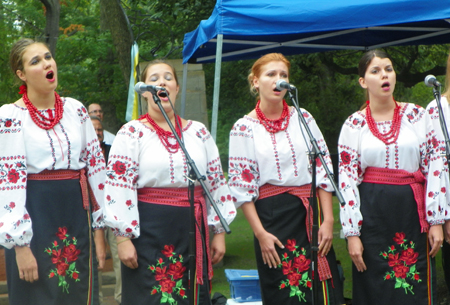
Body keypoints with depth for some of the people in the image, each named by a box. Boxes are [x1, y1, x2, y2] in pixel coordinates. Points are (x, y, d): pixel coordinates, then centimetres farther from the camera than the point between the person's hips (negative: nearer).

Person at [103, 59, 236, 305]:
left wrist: (219, 233, 10)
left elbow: (216, 182, 13)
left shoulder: (198, 132, 11)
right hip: (148, 232, -4)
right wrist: (123, 238, -12)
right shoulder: (132, 134, -1)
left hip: (192, 231, 4)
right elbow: (118, 186, -7)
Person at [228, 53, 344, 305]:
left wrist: (328, 220, -3)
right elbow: (241, 186, -3)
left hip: (310, 212, 2)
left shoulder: (303, 118, 7)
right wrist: (260, 233, -9)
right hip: (271, 216, -2)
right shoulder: (244, 128, 0)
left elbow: (323, 170, 5)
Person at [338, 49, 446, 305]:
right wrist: (352, 233, -5)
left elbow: (434, 168, 4)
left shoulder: (418, 116, 6)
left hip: (412, 212, 1)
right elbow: (347, 180, 0)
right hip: (372, 214, -1)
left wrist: (436, 221, -1)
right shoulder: (354, 125, 3)